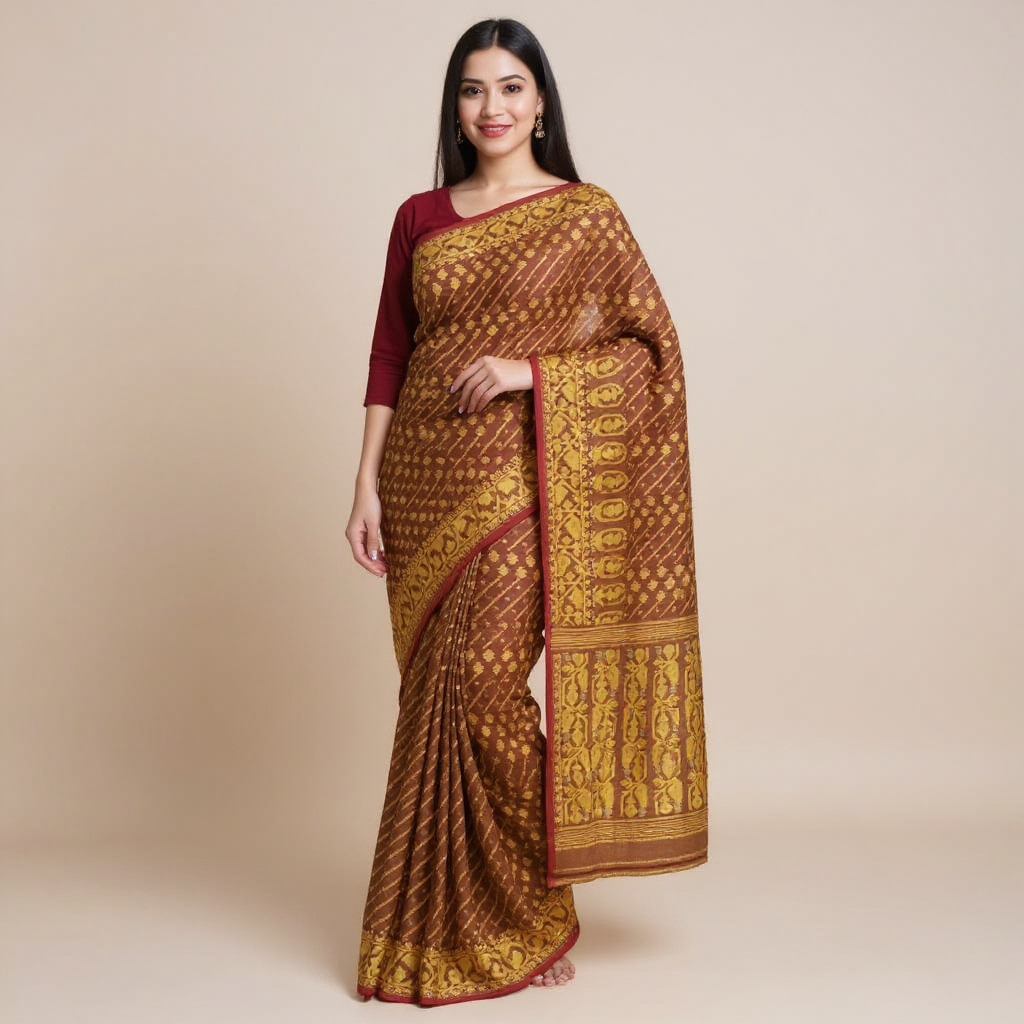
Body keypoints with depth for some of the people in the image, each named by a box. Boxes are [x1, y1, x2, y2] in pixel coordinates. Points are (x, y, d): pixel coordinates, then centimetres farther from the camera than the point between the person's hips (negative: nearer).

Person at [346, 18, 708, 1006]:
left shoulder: (586, 215, 1)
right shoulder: (419, 218, 11)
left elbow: (653, 345, -2)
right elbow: (389, 356, 9)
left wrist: (529, 369, -13)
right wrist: (366, 489, 3)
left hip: (521, 480, -4)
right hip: (425, 480, 4)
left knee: (485, 682, -11)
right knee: (438, 691, 6)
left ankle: (523, 923, 8)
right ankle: (444, 924, 19)